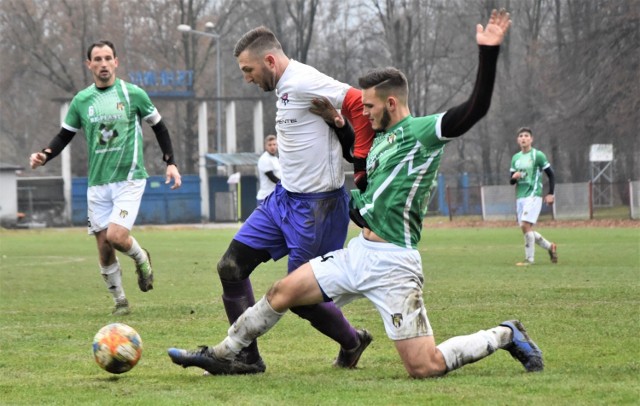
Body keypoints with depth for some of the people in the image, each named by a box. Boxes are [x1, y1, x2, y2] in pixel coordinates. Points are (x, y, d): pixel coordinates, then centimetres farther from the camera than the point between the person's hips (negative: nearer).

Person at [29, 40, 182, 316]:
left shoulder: (133, 94, -2)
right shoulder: (81, 101, 5)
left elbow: (158, 127, 9)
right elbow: (64, 136, 12)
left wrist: (171, 163, 3)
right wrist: (44, 156, -7)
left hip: (129, 179, -3)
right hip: (97, 184, 3)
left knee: (116, 236, -22)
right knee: (104, 248, 2)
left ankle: (141, 258, 11)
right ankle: (120, 301, 21)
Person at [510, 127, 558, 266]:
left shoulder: (538, 155, -3)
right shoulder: (516, 158, 14)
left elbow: (551, 175, 0)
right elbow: (511, 181, 16)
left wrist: (550, 194, -6)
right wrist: (514, 177, -7)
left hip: (533, 195, -7)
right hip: (520, 197, 7)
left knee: (525, 225, -18)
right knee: (526, 229, 6)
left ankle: (529, 259, -12)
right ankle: (550, 247, 27)